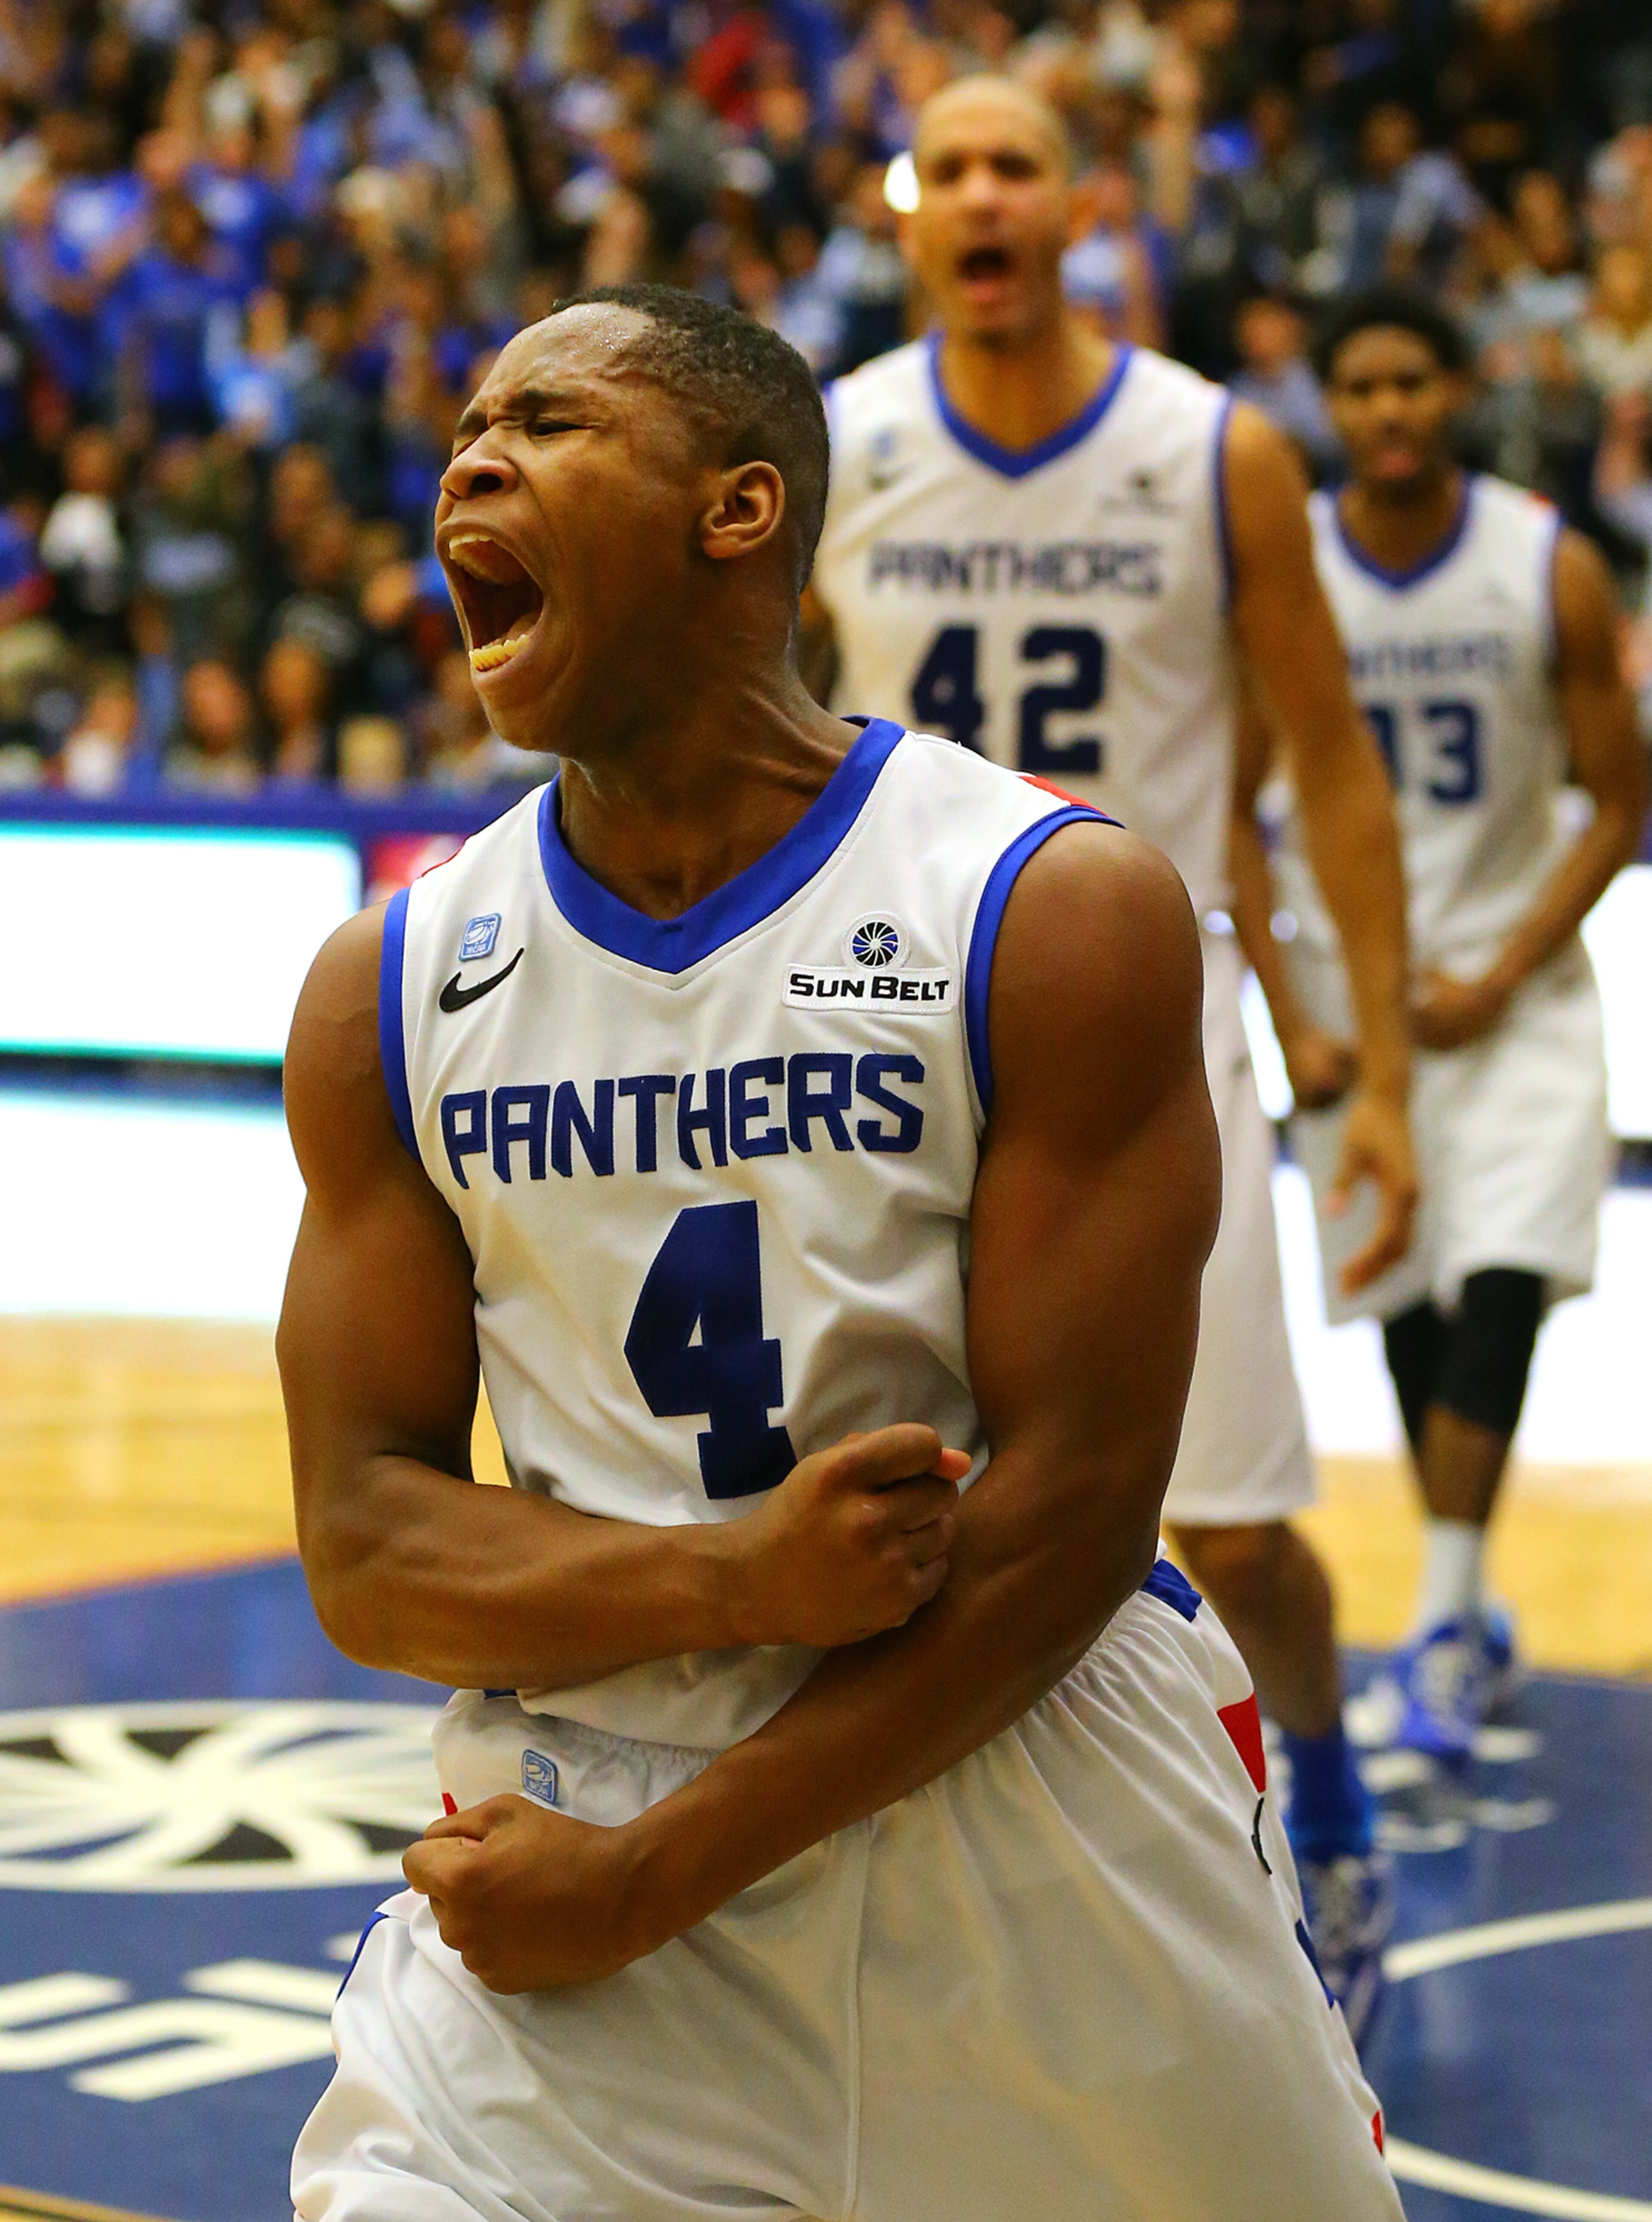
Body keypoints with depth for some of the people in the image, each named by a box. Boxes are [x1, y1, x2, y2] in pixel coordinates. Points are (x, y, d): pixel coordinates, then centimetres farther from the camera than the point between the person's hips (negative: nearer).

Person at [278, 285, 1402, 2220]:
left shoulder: (1064, 914, -10)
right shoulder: (391, 989, 1)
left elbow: (1072, 1514, -13)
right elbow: (362, 1546, -1)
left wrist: (651, 1878, -16)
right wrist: (740, 1583, -21)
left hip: (1039, 1821, -1)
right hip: (576, 1812, 1)